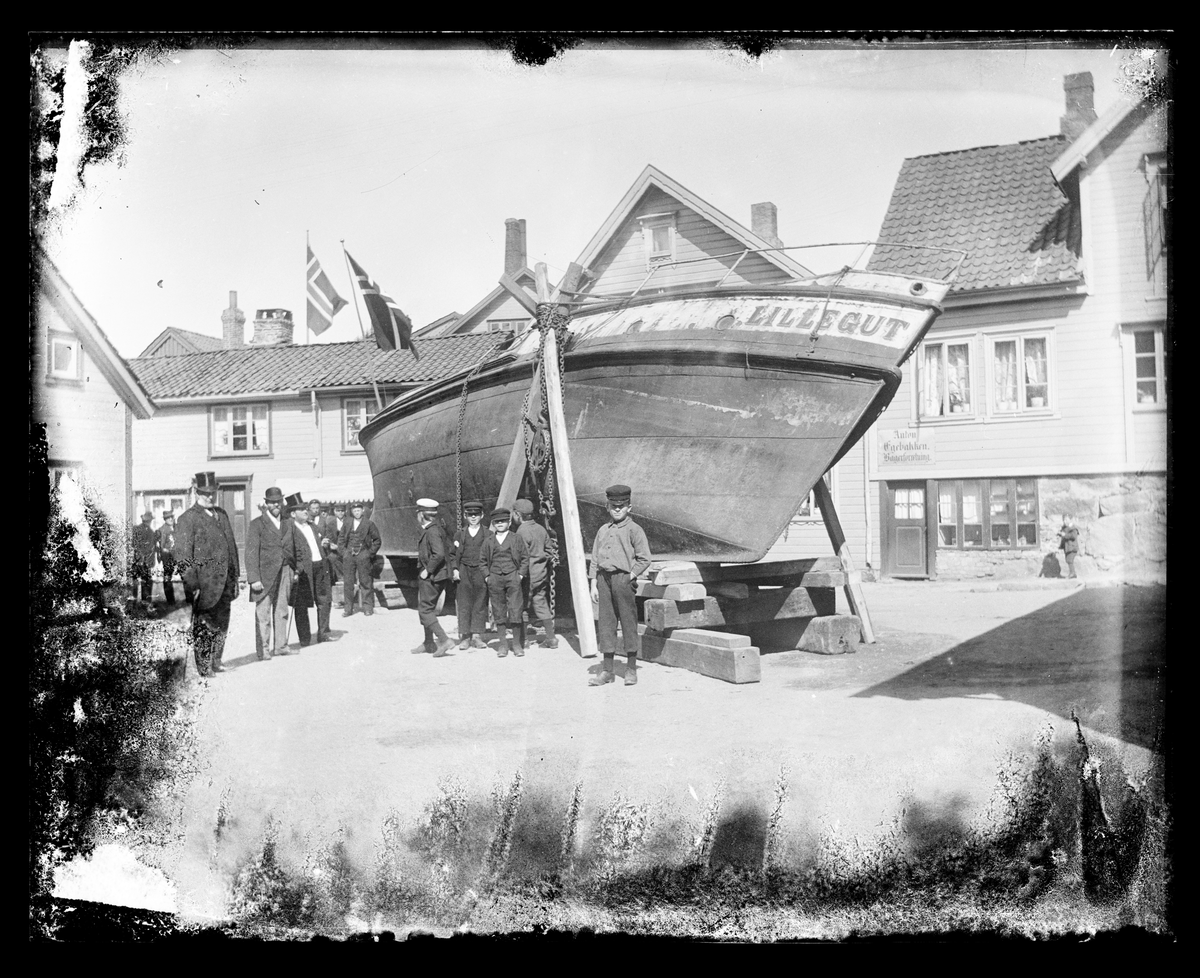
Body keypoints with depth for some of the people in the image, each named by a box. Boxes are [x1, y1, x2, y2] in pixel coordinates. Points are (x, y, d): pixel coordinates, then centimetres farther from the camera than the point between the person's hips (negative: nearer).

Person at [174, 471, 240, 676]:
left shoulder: (222, 515, 15)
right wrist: (191, 584, -15)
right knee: (204, 625, 0)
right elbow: (182, 554, -10)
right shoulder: (188, 518, -6)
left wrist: (235, 576, 17)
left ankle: (215, 662, 24)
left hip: (224, 580, 6)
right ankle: (204, 667, 7)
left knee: (222, 623, 12)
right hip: (204, 581, -6)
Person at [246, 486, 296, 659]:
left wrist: (295, 570, 8)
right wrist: (254, 578, -12)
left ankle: (281, 646, 14)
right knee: (263, 612, -1)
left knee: (283, 611, 6)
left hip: (285, 572, 4)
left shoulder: (288, 523, 14)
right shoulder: (257, 524, -1)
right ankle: (263, 649, 5)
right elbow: (251, 552, -5)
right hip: (265, 573, -4)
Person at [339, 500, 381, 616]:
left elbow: (377, 540, 5)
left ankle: (368, 607, 6)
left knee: (365, 582, -1)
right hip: (348, 555, 3)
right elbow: (341, 540, 17)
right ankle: (348, 608, 8)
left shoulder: (369, 524, 2)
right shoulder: (346, 524, 10)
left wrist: (371, 553, -2)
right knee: (348, 582, 3)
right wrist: (343, 551, 5)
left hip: (363, 555, -3)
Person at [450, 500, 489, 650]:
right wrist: (454, 569, 1)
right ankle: (465, 636, 3)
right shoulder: (460, 534, 11)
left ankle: (477, 636, 6)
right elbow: (453, 554, 14)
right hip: (464, 573, 1)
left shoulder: (487, 534, 6)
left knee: (480, 604, 0)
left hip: (481, 572, -1)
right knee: (464, 604, -1)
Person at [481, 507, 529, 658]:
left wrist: (521, 574, -2)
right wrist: (487, 576, 4)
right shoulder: (488, 541, 11)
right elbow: (483, 561, 15)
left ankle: (518, 644, 2)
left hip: (513, 577, -2)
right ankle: (503, 644, 9)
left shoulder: (516, 539, 6)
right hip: (494, 579, 2)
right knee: (499, 613, 3)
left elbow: (525, 558, 7)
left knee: (515, 611, -6)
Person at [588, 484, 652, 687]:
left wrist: (630, 577, -10)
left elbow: (644, 559, -4)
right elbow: (595, 559, 15)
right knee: (606, 623, 6)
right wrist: (593, 584, 8)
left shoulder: (634, 530, -1)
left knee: (628, 622, 0)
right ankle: (607, 671, 12)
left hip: (623, 578, -5)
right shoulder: (602, 530, 14)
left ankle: (631, 670, 10)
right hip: (604, 578, 5)